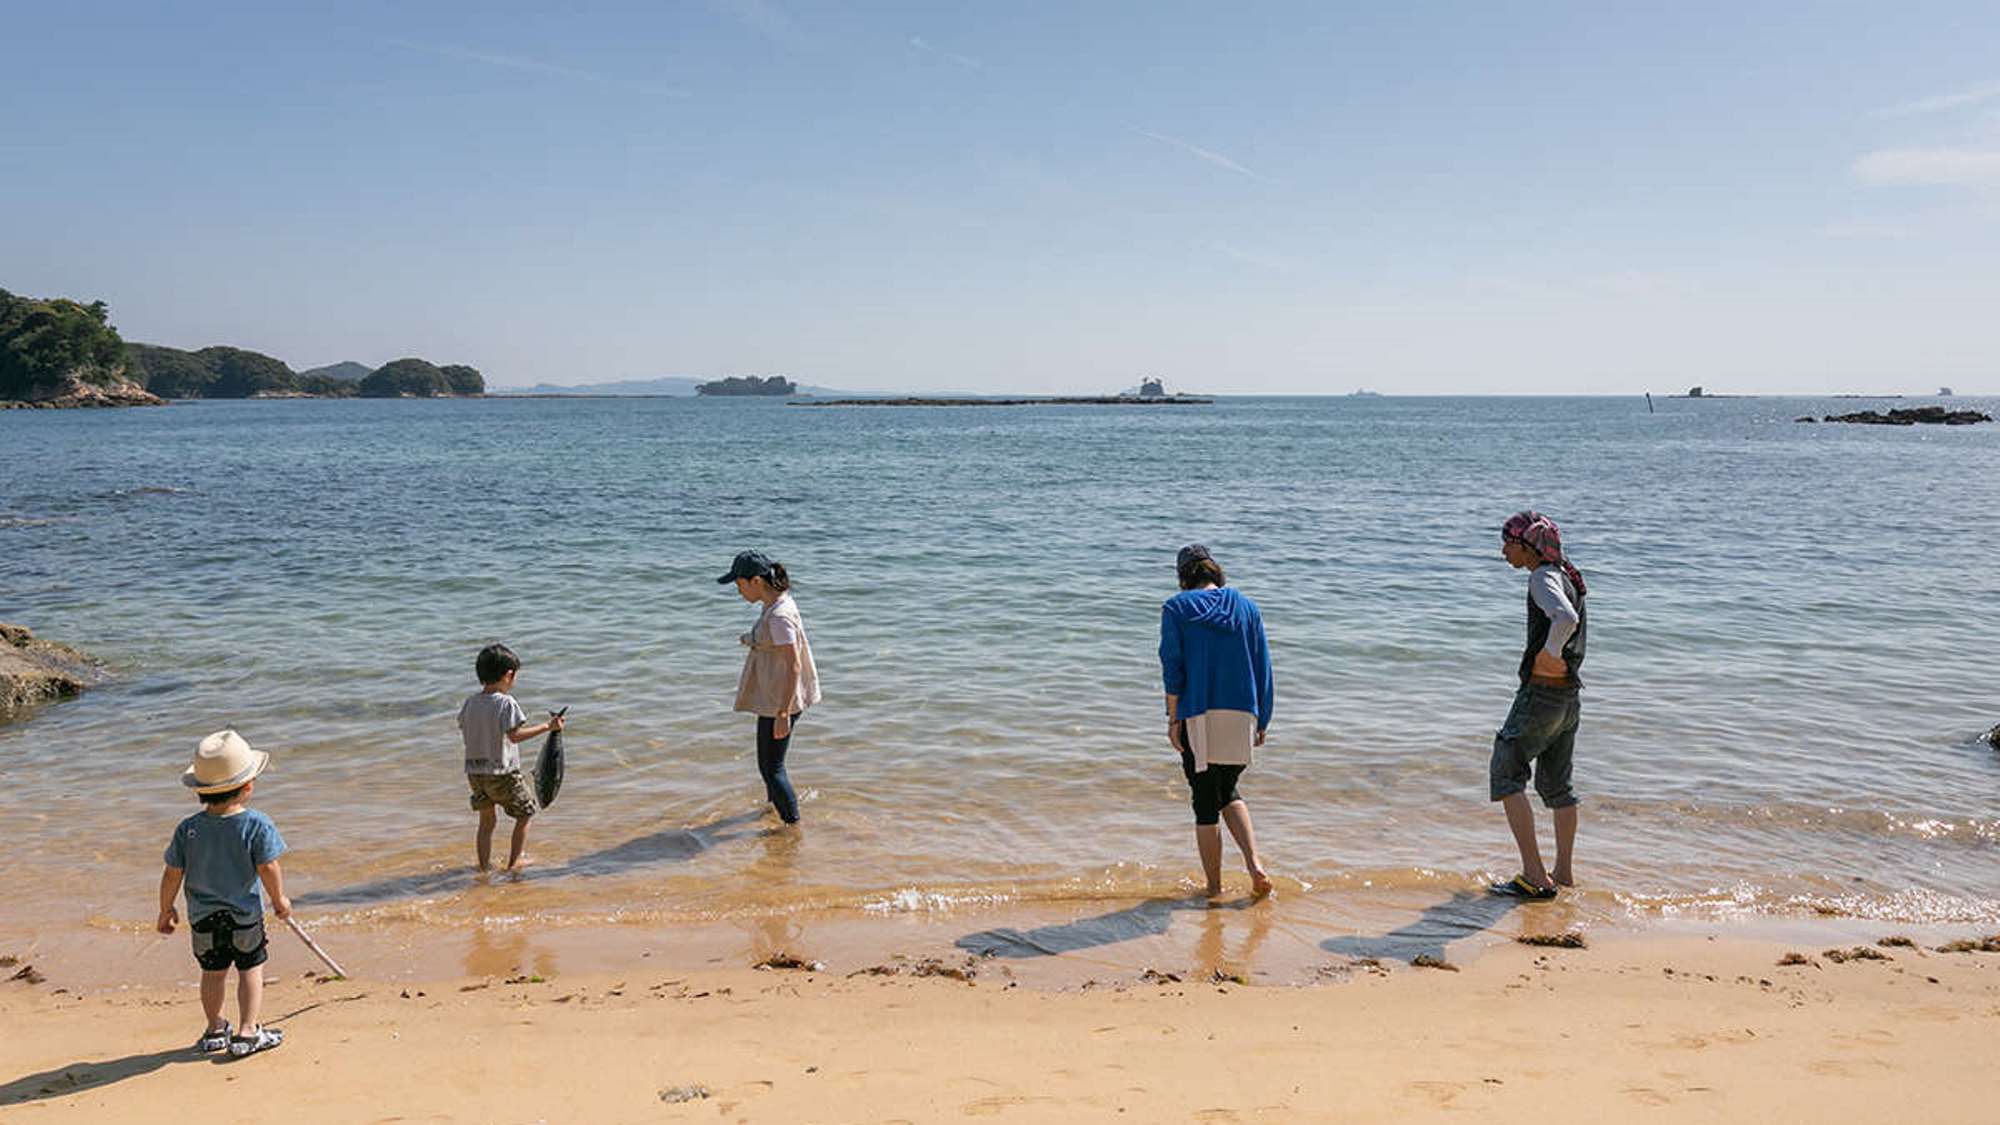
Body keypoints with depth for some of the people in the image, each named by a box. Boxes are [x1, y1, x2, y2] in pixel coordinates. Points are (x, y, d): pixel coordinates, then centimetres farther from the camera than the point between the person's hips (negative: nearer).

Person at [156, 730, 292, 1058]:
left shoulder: (188, 829, -9)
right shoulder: (257, 825, -18)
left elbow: (173, 874, -5)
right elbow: (268, 868, -17)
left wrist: (166, 910, 10)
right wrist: (279, 899, -1)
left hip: (203, 917, 3)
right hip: (245, 914, -3)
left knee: (213, 971, 19)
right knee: (250, 969, 11)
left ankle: (215, 1030, 33)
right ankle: (247, 1032, 7)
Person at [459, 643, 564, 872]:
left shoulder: (469, 702, 2)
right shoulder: (506, 703, -17)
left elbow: (464, 734, 9)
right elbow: (514, 735, -25)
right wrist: (547, 726, -23)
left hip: (474, 772, 6)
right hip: (502, 773, -6)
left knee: (487, 820, 20)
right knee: (526, 814, 12)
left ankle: (484, 866, 23)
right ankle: (513, 864, 11)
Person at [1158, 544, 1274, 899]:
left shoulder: (1176, 608, 0)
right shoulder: (1247, 607, 9)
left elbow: (1172, 666, -5)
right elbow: (1262, 667, 9)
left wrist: (1173, 718, -1)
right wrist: (1262, 721, 14)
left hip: (1198, 717, -3)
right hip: (1242, 715, 3)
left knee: (1206, 803, 7)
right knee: (1228, 793, 21)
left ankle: (1214, 887, 12)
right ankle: (1255, 866, 4)